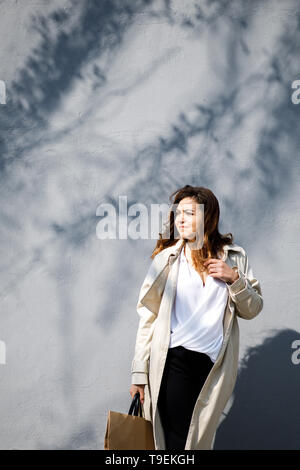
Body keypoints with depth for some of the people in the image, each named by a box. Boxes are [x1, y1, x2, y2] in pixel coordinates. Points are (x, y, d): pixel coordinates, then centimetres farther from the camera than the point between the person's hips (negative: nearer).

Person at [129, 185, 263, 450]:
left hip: (215, 366, 2)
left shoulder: (233, 257, 6)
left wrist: (235, 279, -8)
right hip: (174, 361, -2)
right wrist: (139, 373, -1)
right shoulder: (167, 258, 2)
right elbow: (148, 317, 1)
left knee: (200, 440, 11)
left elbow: (252, 310, 11)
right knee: (175, 440, -2)